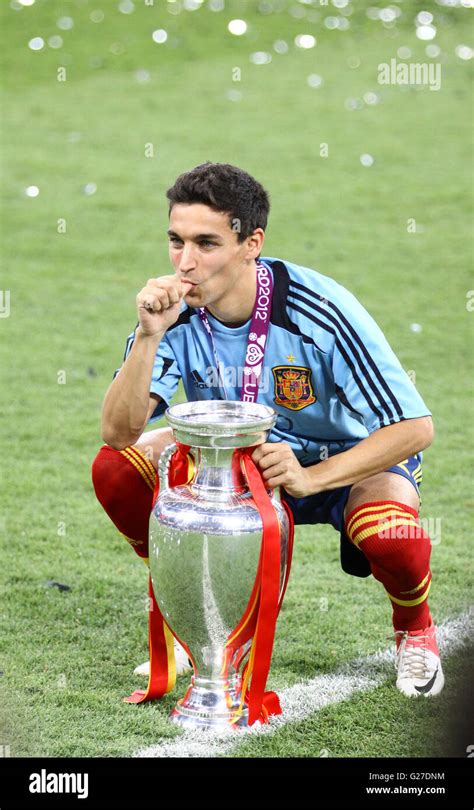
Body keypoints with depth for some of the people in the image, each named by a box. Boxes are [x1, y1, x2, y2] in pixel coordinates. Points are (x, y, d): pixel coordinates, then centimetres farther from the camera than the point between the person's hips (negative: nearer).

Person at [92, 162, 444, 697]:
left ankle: (415, 630, 1)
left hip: (351, 460, -4)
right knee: (116, 470, -17)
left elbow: (415, 427, -28)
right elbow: (119, 432, -24)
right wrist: (150, 336, -38)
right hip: (240, 462, 4)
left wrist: (310, 477, -38)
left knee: (388, 534, -37)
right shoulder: (175, 311, -19)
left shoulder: (318, 311, -30)